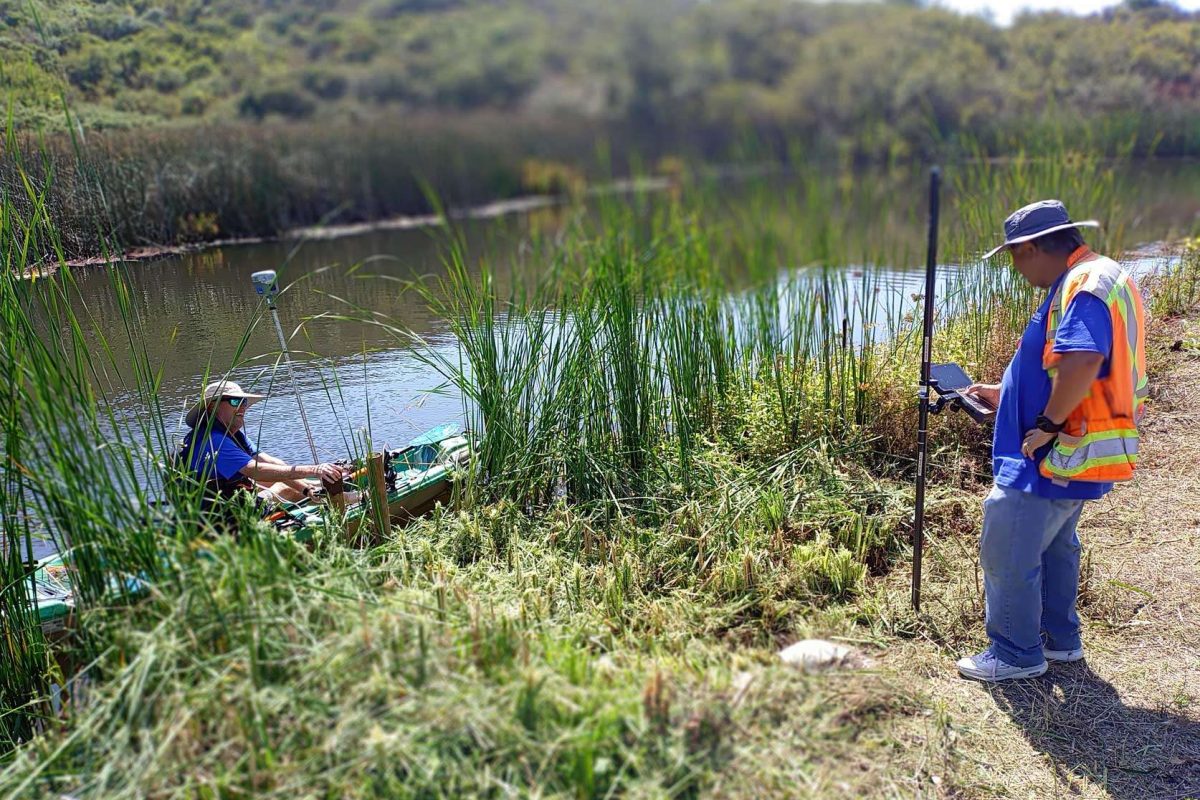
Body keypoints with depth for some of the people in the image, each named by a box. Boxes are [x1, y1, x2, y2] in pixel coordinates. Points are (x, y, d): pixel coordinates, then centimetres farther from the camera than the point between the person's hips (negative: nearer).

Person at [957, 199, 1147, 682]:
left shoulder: (1085, 285, -19)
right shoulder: (1099, 279, 16)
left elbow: (1082, 364, -36)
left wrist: (1047, 423, -24)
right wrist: (1004, 395, 21)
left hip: (1059, 455, -11)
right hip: (1074, 455, 11)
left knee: (1007, 552, -1)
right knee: (1054, 547, 23)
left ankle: (1016, 653, 12)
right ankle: (1059, 638, 36)